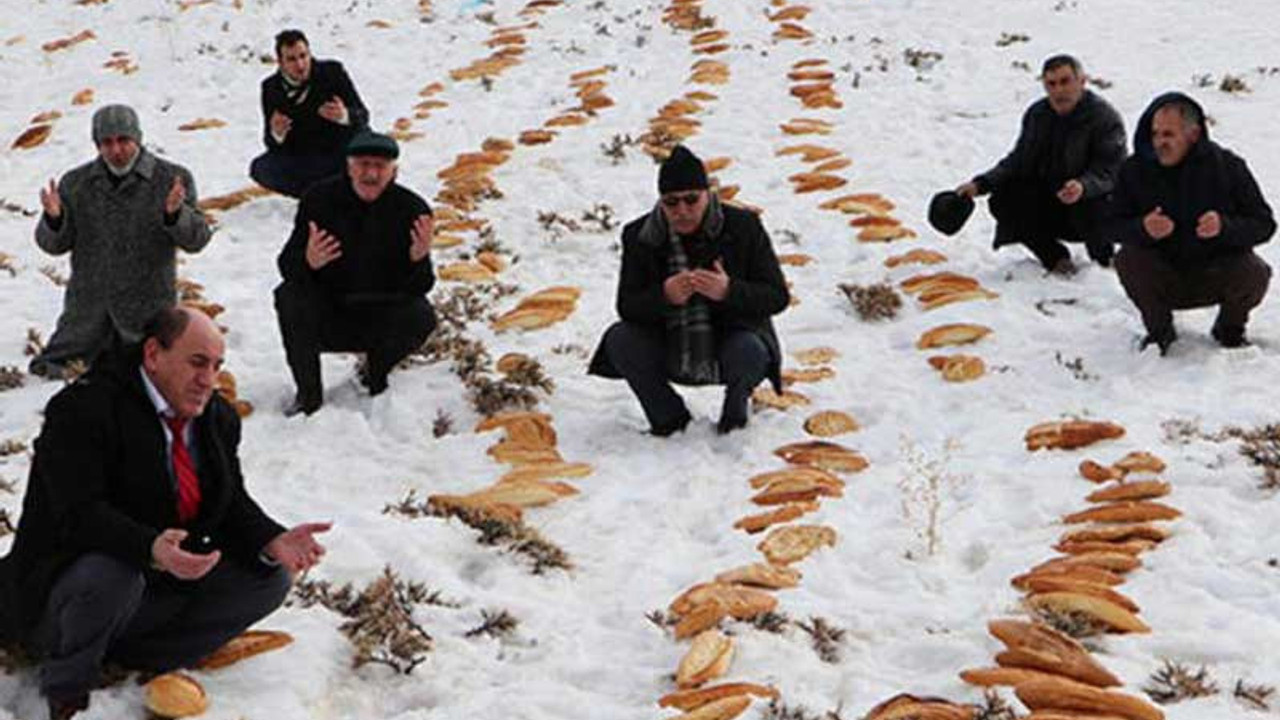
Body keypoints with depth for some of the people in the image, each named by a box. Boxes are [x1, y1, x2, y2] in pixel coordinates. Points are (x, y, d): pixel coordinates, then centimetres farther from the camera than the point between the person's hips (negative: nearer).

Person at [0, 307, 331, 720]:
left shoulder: (218, 418, 5)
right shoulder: (83, 408, -19)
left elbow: (232, 507, 4)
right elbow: (80, 514, -30)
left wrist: (272, 542, -19)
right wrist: (151, 549, -47)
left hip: (164, 584, 7)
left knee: (269, 580, -7)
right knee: (111, 576, -40)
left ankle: (128, 655, -12)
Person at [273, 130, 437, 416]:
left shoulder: (412, 209, -11)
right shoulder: (319, 199, -11)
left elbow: (419, 288, -13)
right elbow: (287, 266, -15)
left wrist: (418, 259, -37)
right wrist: (308, 261, -39)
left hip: (382, 319, 0)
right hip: (328, 317, 0)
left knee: (421, 317, -27)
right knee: (289, 296, -27)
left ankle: (376, 372, 7)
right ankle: (308, 394, -10)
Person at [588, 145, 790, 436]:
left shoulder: (742, 226, -7)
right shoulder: (639, 236, -3)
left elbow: (777, 297, -9)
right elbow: (626, 306, -8)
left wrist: (728, 291, -28)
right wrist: (664, 296, -30)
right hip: (669, 355, 2)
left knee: (749, 351, -35)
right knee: (618, 340, -23)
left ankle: (735, 409, 3)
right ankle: (669, 418, 2)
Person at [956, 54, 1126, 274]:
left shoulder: (1106, 118, -14)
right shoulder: (1037, 114, 4)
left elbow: (1108, 172, -24)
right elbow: (1017, 161, 10)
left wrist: (1083, 186, -46)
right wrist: (981, 184, -5)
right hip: (1048, 205, 5)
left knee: (1090, 210, -38)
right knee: (1002, 200, -18)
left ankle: (1105, 260, 0)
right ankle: (1055, 257, 2)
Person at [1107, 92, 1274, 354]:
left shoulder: (1227, 166, -10)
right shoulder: (1135, 170, -7)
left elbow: (1264, 224, -10)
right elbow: (1115, 226, -8)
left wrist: (1225, 227, -31)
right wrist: (1143, 229, -32)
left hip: (1218, 272, 0)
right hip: (1163, 277, 1)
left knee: (1254, 274, -29)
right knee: (1127, 259, -27)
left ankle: (1230, 329, 7)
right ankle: (1159, 330, 1)